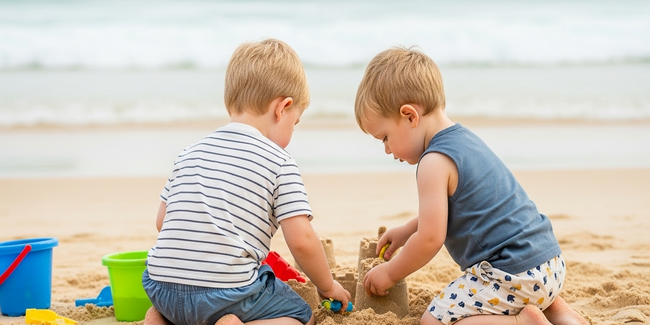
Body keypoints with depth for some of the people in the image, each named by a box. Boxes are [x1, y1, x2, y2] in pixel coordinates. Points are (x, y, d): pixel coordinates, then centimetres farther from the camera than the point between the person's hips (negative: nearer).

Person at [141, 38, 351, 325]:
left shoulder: (190, 153, 15)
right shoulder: (279, 163, -2)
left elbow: (162, 221, 18)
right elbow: (301, 240, -7)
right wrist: (328, 286, 10)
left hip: (163, 287, 6)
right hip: (227, 289, -6)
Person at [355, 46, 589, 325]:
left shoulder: (434, 163, -16)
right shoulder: (464, 139, 14)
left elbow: (430, 239, -16)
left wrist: (390, 273, -1)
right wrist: (407, 229, 30)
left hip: (513, 273, -10)